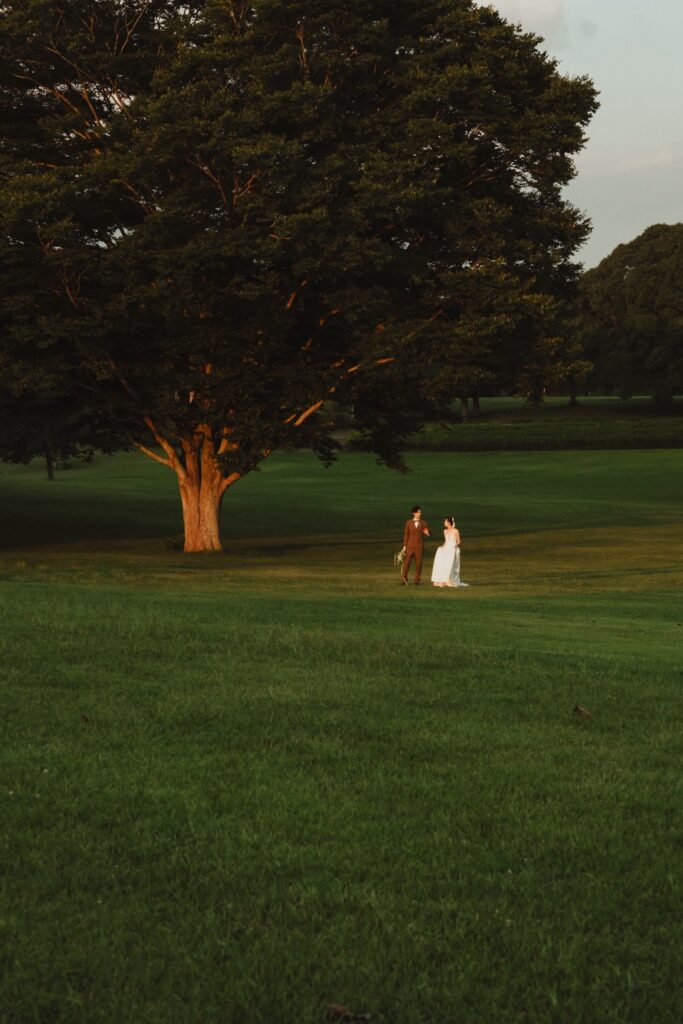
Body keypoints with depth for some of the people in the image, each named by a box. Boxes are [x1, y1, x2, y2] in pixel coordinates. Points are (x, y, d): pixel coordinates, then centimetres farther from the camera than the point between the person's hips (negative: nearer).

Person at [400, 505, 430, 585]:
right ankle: (404, 580, 3)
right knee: (406, 563, -4)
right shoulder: (408, 522, 4)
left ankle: (416, 580, 10)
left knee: (418, 563, 1)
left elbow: (427, 534, 11)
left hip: (419, 546, 1)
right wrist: (404, 546, 1)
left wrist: (426, 533, -15)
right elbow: (406, 534, 5)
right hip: (410, 546, -1)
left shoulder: (423, 523, 5)